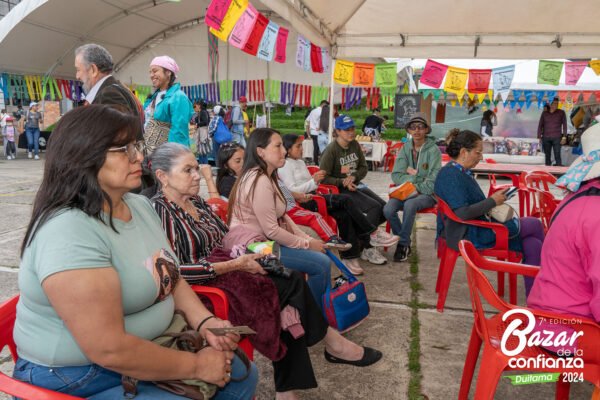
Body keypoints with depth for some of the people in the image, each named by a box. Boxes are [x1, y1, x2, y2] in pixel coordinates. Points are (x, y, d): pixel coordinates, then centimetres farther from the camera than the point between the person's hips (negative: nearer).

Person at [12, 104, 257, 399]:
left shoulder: (140, 206, 1)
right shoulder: (68, 233, -28)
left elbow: (170, 278, 9)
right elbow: (109, 351, -29)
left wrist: (205, 322, -8)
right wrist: (196, 365, -19)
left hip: (149, 347, 8)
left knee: (242, 375, 9)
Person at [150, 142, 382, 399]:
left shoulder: (196, 202, 12)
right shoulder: (161, 211, -14)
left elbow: (226, 237, 20)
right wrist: (234, 265, -22)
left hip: (225, 270, 8)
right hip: (204, 287, -8)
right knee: (293, 285, -16)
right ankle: (331, 342, 9)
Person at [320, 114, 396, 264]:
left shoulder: (355, 144, 7)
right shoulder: (331, 150, -11)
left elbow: (363, 167, 12)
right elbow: (324, 178, -11)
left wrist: (353, 177, -8)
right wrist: (343, 183, -21)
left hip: (356, 185, 7)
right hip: (340, 190, -7)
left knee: (385, 207, -12)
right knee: (375, 207, -24)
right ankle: (367, 249, -13)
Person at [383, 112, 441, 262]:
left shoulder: (433, 150, -6)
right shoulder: (405, 148, 6)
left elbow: (433, 182, -10)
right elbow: (396, 175, 0)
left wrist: (412, 174, -10)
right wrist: (415, 176, -14)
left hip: (427, 194, -4)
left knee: (409, 205, -36)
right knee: (388, 209, -25)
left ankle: (403, 244, -18)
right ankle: (405, 244, -5)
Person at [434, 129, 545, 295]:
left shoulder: (462, 172, 13)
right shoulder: (451, 175, -19)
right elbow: (462, 213, -27)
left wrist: (494, 200, 5)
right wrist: (492, 201, -16)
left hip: (475, 229, 10)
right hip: (468, 235, -10)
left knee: (532, 245, 0)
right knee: (534, 225, -1)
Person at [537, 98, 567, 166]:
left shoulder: (561, 113, 6)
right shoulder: (544, 113, 9)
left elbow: (564, 124, 6)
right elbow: (540, 125, 11)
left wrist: (564, 136, -2)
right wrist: (539, 137, 4)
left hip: (556, 138, -2)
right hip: (546, 138, 2)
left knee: (557, 155, -7)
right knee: (547, 156, 2)